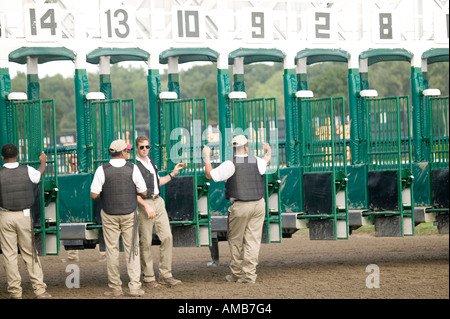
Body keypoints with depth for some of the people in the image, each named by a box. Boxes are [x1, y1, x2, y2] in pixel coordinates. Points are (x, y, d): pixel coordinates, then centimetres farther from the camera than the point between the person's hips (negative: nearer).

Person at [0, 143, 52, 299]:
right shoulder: (28, 171, -3)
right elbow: (39, 174, 20)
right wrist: (43, 161, 41)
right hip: (24, 216, 2)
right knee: (30, 254, 9)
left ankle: (15, 292, 7)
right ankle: (40, 289, 7)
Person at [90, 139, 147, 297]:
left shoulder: (102, 170, -9)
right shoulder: (132, 168, -7)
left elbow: (94, 195, -10)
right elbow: (143, 192, -1)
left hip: (109, 215, 0)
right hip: (129, 214, 0)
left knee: (112, 250, 6)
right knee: (132, 249, 6)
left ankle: (115, 287, 8)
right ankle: (134, 286, 0)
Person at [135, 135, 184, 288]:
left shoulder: (151, 162, 15)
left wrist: (173, 173, 21)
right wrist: (146, 206, -20)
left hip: (158, 202, 7)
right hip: (144, 203, -7)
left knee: (167, 237, 1)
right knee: (146, 242, -2)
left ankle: (165, 275, 7)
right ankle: (148, 278, 5)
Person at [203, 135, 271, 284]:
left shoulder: (230, 165, -9)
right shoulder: (257, 161, 4)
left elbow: (210, 175, -4)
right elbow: (266, 161, 29)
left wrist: (207, 157, 9)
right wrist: (268, 151, 51)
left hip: (240, 206, -3)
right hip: (258, 204, 4)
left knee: (235, 240, 9)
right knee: (253, 239, 4)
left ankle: (236, 273, 15)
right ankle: (249, 274, 0)